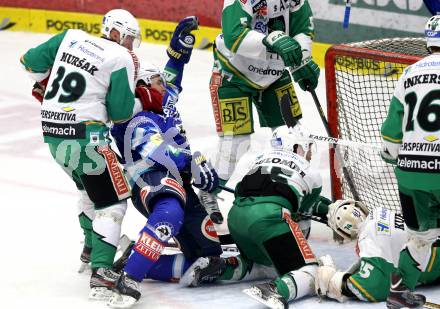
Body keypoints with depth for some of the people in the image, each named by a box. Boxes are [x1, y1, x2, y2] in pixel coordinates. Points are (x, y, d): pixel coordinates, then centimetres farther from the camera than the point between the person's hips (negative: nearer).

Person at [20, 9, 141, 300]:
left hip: (52, 131, 8)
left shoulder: (71, 37, 9)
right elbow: (120, 111, -8)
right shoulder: (121, 58, -7)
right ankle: (101, 272, -14)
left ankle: (92, 249, 42)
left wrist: (46, 84, 29)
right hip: (84, 135, -8)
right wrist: (141, 100, 9)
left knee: (90, 186, 30)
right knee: (112, 201, -2)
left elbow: (32, 61, 13)